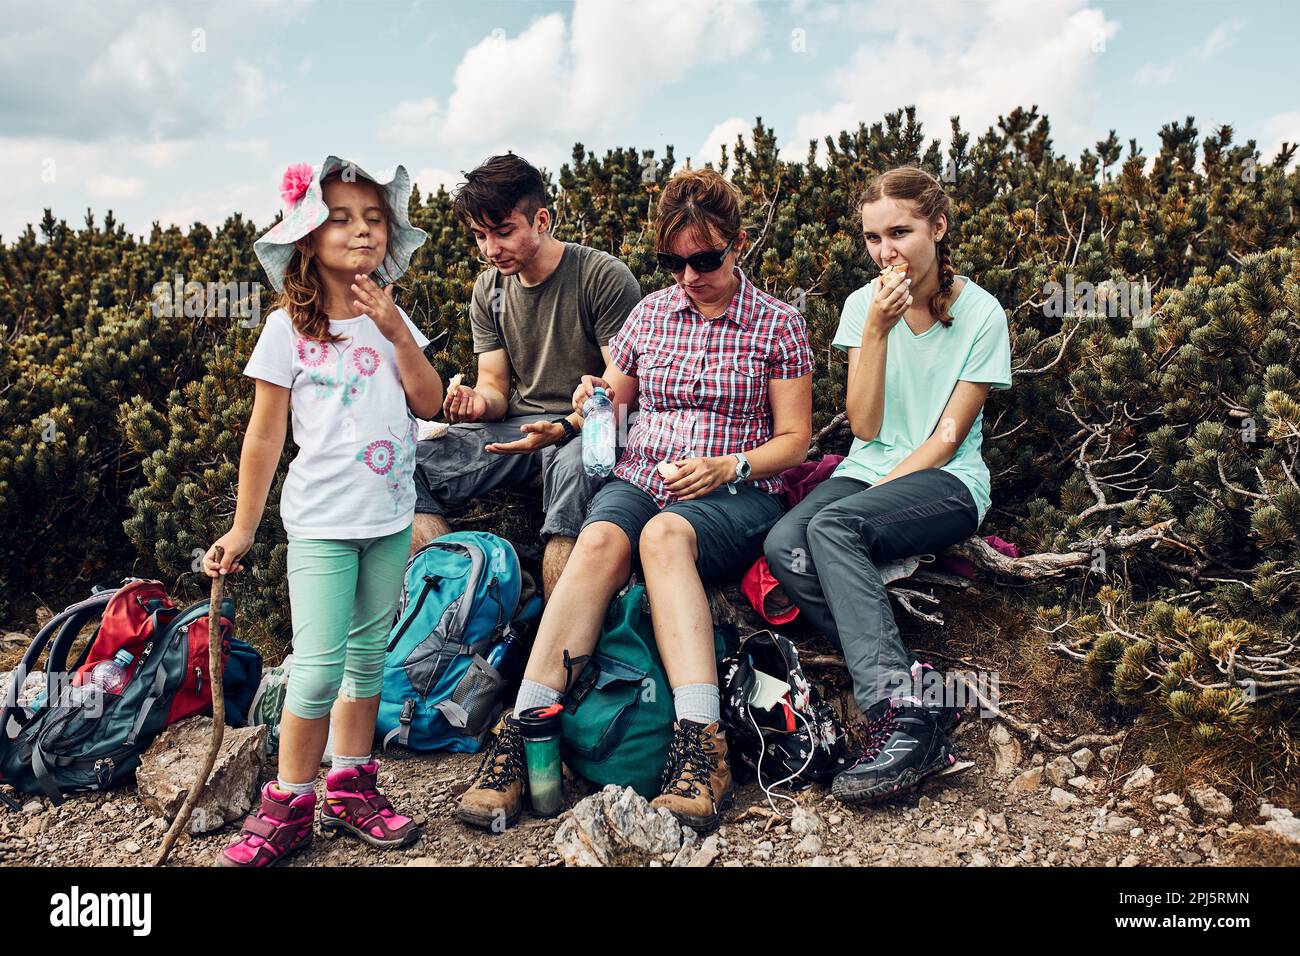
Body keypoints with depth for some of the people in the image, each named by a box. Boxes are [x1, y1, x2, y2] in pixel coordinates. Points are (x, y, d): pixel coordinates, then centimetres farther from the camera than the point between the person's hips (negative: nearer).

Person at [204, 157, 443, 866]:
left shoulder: (391, 320, 6)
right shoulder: (289, 328, -6)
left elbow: (430, 403, 0)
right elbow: (265, 434, -3)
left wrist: (398, 333, -12)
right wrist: (243, 529, -1)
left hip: (390, 516, 4)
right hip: (321, 521, -4)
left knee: (367, 656, 12)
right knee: (318, 665, -8)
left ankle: (349, 788, 25)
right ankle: (289, 806, 9)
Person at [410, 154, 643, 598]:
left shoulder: (605, 278, -9)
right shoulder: (488, 290, 9)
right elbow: (495, 387, 11)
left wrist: (564, 428, -28)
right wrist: (479, 403, -15)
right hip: (519, 421, 6)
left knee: (571, 466, -42)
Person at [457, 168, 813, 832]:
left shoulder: (778, 324, 8)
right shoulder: (650, 314, 17)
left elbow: (794, 440, 6)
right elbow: (613, 403, 25)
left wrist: (729, 467, -12)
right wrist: (596, 404, 0)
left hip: (736, 494, -2)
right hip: (638, 479, 3)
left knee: (664, 534, -39)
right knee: (601, 539, -34)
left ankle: (699, 743, -46)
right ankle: (522, 732, -39)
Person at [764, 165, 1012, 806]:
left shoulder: (981, 314, -4)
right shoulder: (864, 304, 5)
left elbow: (947, 438, -7)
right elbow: (865, 427, -3)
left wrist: (875, 494, -17)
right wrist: (878, 330, -13)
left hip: (947, 484, -4)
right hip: (867, 471, 4)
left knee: (832, 525, -34)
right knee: (783, 547, -28)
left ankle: (899, 713, -35)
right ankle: (913, 699, -33)